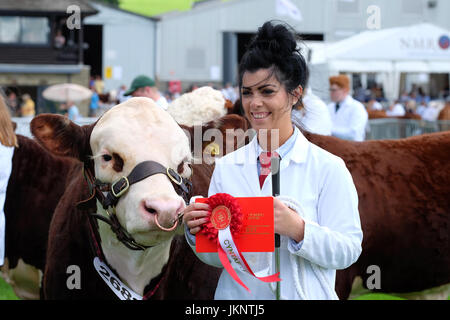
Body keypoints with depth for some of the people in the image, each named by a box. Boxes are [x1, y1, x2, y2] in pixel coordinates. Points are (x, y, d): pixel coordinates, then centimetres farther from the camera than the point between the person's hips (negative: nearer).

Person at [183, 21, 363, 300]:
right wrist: (198, 232, -15)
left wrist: (297, 229, -27)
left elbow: (349, 251, -13)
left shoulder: (328, 168, -9)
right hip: (237, 293, 3)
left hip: (301, 294, -3)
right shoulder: (226, 167, 2)